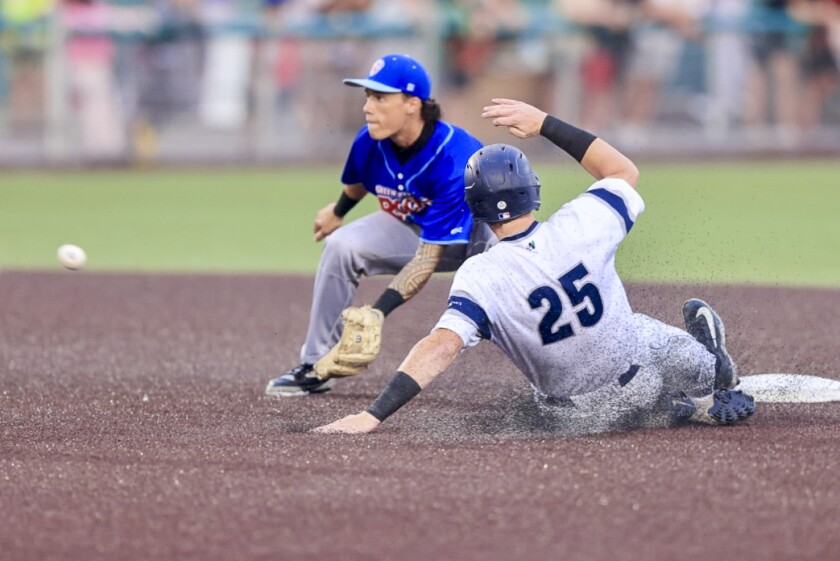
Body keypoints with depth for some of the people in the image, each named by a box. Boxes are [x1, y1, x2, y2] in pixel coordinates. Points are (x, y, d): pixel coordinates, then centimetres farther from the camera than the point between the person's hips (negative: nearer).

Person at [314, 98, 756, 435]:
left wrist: (374, 414, -42)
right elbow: (625, 171, 1)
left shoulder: (480, 278, -27)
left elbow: (442, 346, -39)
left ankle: (699, 408, 22)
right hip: (644, 364, 1)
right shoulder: (580, 226, -20)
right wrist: (545, 123, 0)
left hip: (586, 415, -1)